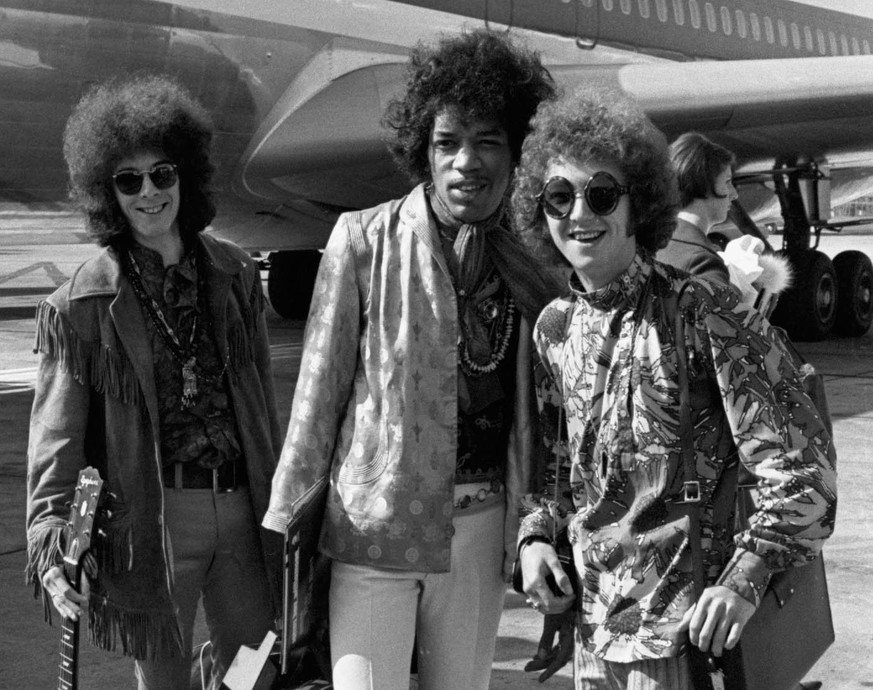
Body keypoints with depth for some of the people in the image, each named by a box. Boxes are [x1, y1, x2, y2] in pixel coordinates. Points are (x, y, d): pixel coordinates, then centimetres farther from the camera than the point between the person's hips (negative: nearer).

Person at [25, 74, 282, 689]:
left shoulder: (235, 274, 8)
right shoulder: (82, 303, -5)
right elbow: (56, 430, -7)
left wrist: (277, 496, 17)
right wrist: (48, 540, -18)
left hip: (241, 506, 3)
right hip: (150, 516, -3)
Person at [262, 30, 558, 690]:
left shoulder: (530, 263, 5)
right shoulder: (364, 239, -5)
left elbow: (538, 409, 9)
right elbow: (320, 386, -4)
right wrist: (287, 518, -5)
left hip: (485, 529, 4)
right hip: (376, 523, -3)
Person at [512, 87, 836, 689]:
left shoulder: (704, 313, -14)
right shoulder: (554, 327, 4)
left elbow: (801, 463, -14)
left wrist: (747, 577, -24)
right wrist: (535, 535, 2)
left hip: (688, 629, -6)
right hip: (591, 624, 6)